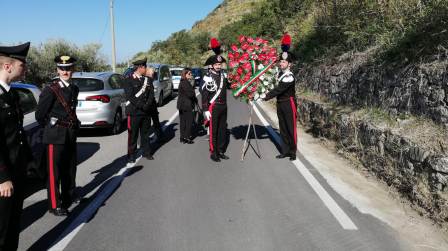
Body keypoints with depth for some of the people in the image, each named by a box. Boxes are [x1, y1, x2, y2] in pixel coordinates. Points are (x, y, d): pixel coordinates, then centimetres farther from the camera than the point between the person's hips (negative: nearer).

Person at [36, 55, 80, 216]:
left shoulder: (74, 89, 8)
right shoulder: (51, 89, -13)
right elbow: (40, 115, -9)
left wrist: (75, 126, 13)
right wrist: (51, 128, 3)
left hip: (71, 135, 7)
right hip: (56, 136, -7)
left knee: (70, 168, 19)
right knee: (54, 171, 0)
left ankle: (69, 196, 37)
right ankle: (55, 205, 9)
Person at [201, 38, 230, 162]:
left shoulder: (222, 75, 8)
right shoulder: (207, 78, -12)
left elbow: (229, 85, 28)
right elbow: (204, 95, -14)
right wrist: (205, 110, -17)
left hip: (223, 106, 7)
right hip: (213, 107, -7)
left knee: (222, 129, 13)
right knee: (213, 130, 1)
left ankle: (221, 151, 23)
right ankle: (213, 153, 10)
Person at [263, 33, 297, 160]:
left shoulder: (290, 77, -17)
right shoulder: (279, 74, 8)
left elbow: (278, 89, -23)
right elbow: (278, 89, 11)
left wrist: (265, 97, -23)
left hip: (289, 105, -8)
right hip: (280, 104, 8)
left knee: (291, 129, 1)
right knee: (283, 129, 12)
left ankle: (292, 152, 11)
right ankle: (285, 151, 20)